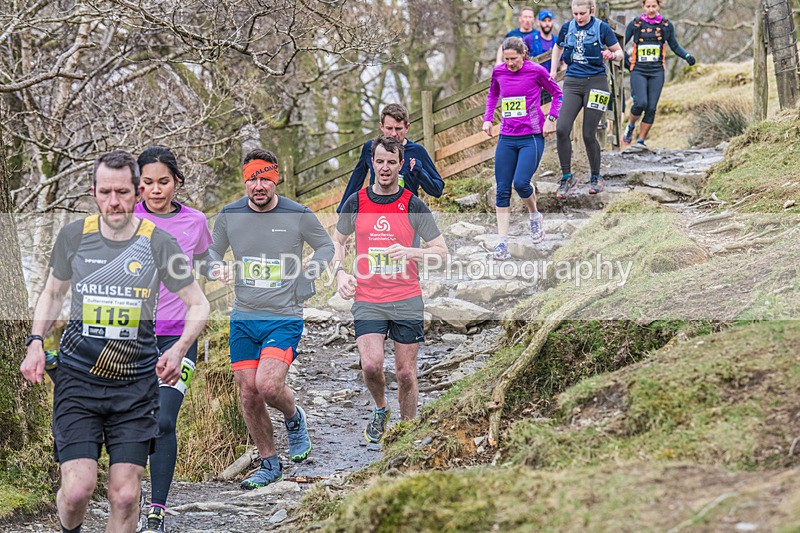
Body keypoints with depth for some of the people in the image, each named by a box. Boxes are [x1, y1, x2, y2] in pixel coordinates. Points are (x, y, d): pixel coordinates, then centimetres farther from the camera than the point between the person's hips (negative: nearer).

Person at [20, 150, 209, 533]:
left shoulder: (159, 243, -4)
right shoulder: (73, 237, 0)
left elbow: (198, 305, 6)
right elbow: (52, 293, 18)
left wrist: (179, 350, -11)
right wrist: (36, 343, 3)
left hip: (136, 384, 0)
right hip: (77, 378, 0)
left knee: (125, 495, -4)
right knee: (77, 490, -12)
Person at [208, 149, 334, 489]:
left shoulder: (298, 215, -6)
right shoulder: (229, 215, 0)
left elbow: (326, 246, 10)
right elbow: (213, 250, 16)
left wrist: (306, 280, -3)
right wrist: (217, 267, -7)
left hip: (284, 318, -3)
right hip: (243, 318, 3)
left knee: (268, 386, -21)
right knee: (248, 394, 3)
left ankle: (294, 418, 14)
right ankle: (269, 464, 21)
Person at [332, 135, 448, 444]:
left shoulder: (413, 206, -1)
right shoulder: (356, 202, 3)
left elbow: (441, 252, 1)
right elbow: (337, 241, 18)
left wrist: (410, 252, -17)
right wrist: (340, 272, 0)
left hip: (407, 301, 0)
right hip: (367, 300, 1)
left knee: (405, 373, 3)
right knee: (371, 365, -15)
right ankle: (380, 410, 16)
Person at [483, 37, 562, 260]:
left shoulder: (536, 71, -7)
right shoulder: (499, 72, 5)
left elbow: (557, 93, 6)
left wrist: (551, 119, -3)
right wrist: (488, 118, 11)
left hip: (532, 137, -4)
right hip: (507, 138, 4)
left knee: (521, 183, -19)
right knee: (502, 190, -1)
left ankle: (535, 215, 15)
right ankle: (503, 242, 2)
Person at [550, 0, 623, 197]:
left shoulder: (602, 28, -4)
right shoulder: (567, 28, 6)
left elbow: (620, 53, 2)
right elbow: (558, 48, 26)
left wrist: (611, 55, -21)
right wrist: (553, 72, 16)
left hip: (595, 83, -3)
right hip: (572, 83, 3)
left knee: (588, 135, -3)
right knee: (562, 130, -13)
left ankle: (596, 177, 19)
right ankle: (567, 177, -1)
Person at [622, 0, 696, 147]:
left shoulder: (666, 26, 7)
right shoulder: (635, 24, 2)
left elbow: (675, 47, 14)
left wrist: (687, 56, -2)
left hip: (657, 72, 2)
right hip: (638, 71, -2)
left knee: (651, 108, -3)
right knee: (641, 103, -19)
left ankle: (641, 142, 8)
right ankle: (630, 127, 10)